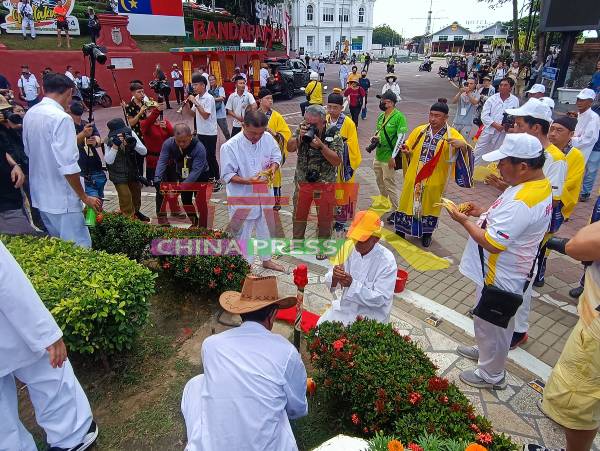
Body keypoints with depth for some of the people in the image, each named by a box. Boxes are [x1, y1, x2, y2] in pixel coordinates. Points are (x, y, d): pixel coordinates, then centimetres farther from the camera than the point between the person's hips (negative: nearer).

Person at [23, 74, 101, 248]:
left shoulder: (30, 114, 7)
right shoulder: (61, 118, -19)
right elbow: (68, 166, -23)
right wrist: (84, 197, -13)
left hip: (40, 195, 9)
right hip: (62, 199, -9)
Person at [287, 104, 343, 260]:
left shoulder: (333, 135, -13)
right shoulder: (302, 129, -4)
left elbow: (337, 161, -18)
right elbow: (290, 148, -7)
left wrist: (321, 145, -29)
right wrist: (300, 137, -24)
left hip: (325, 184, -3)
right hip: (302, 181, 3)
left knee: (324, 217, 10)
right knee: (299, 214, 19)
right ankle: (297, 241, 41)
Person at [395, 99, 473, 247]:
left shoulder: (452, 134, -10)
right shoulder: (419, 130, 0)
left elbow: (464, 151, -21)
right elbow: (408, 149, 10)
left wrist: (463, 145, -41)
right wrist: (405, 151, -12)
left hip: (434, 180, -2)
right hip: (414, 177, 2)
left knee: (430, 206, 14)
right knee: (409, 201, 13)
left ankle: (427, 233, 35)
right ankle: (401, 230, 32)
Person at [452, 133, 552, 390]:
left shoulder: (521, 202, -34)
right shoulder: (539, 184, 0)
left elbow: (492, 243, -31)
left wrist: (464, 221, -19)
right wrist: (483, 213, 2)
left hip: (500, 277, -10)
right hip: (504, 271, 10)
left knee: (490, 325, 12)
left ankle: (491, 375, 33)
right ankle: (485, 351, 52)